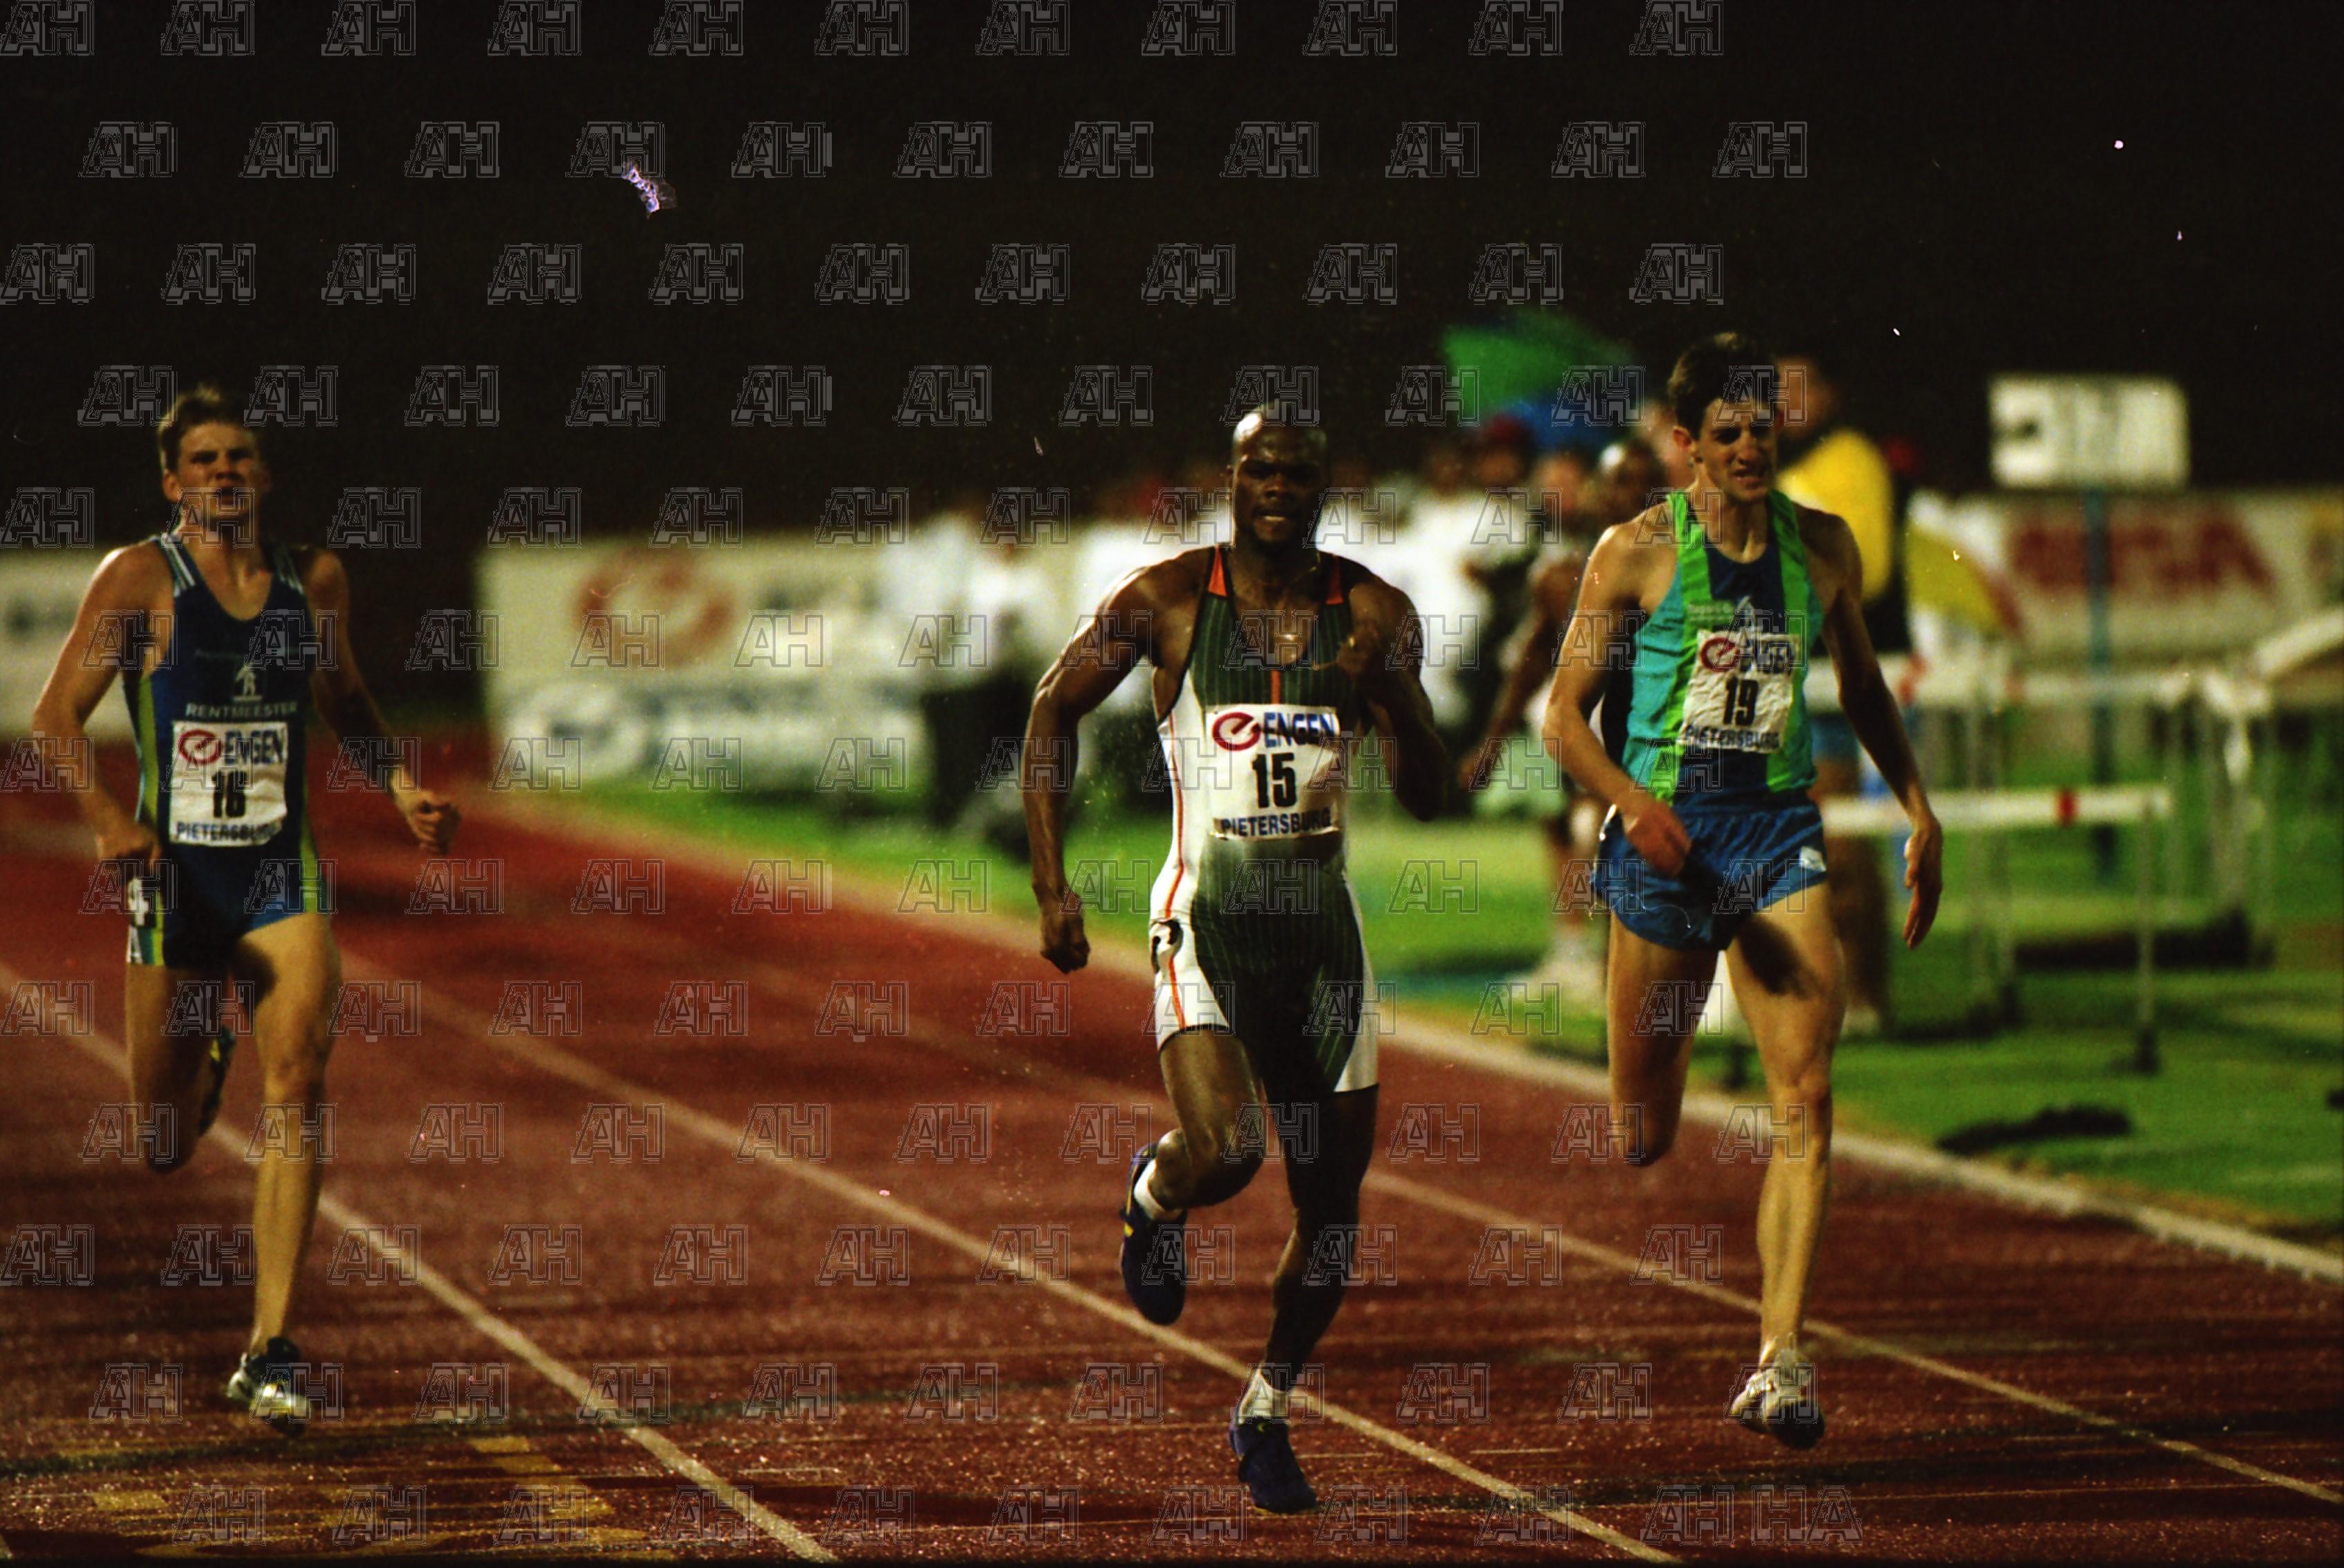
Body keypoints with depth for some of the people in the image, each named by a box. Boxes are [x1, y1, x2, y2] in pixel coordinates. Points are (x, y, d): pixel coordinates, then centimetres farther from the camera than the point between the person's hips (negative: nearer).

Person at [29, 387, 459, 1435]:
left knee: (299, 1078, -21)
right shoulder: (140, 580, -6)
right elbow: (56, 717, -6)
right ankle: (207, 1059, 47)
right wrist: (105, 818, -23)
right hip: (174, 875, -1)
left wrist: (403, 787, 6)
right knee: (165, 1149, 7)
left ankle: (270, 1354, -19)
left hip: (282, 875, 1)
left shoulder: (315, 580, 5)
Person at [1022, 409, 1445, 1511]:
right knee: (1221, 1150, -25)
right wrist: (1051, 885, 0)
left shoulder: (1374, 614, 1)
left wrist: (1392, 698, -18)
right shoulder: (1165, 599, -4)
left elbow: (1426, 798, 2)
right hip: (1206, 919, -3)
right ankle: (1153, 1198, 13)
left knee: (1332, 1198, 6)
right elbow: (1053, 712, 7)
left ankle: (1266, 1413, 27)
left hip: (1321, 924, 3)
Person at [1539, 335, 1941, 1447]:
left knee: (1805, 1091, -16)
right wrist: (1633, 802, -19)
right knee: (1643, 1142, 5)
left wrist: (1919, 811, 15)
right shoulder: (1636, 553, -3)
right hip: (1665, 835, -2)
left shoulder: (1823, 548, 6)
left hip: (1779, 830, 2)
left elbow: (1862, 687, 22)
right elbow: (1564, 716, -2)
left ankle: (1780, 1361, -19)